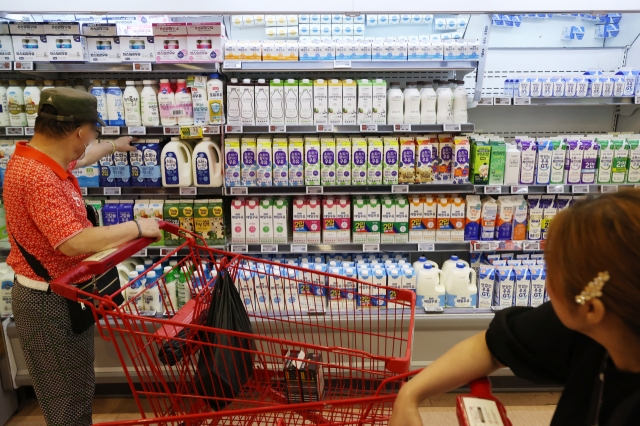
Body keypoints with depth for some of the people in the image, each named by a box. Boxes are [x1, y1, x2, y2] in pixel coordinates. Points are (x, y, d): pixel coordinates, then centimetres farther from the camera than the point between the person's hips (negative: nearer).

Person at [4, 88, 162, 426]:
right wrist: (137, 227, -28)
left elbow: (80, 158, 26)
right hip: (50, 300, -10)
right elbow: (72, 242, -37)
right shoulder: (38, 178, -30)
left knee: (77, 387, 26)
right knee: (68, 399, 8)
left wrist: (114, 146, 41)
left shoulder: (40, 158, 3)